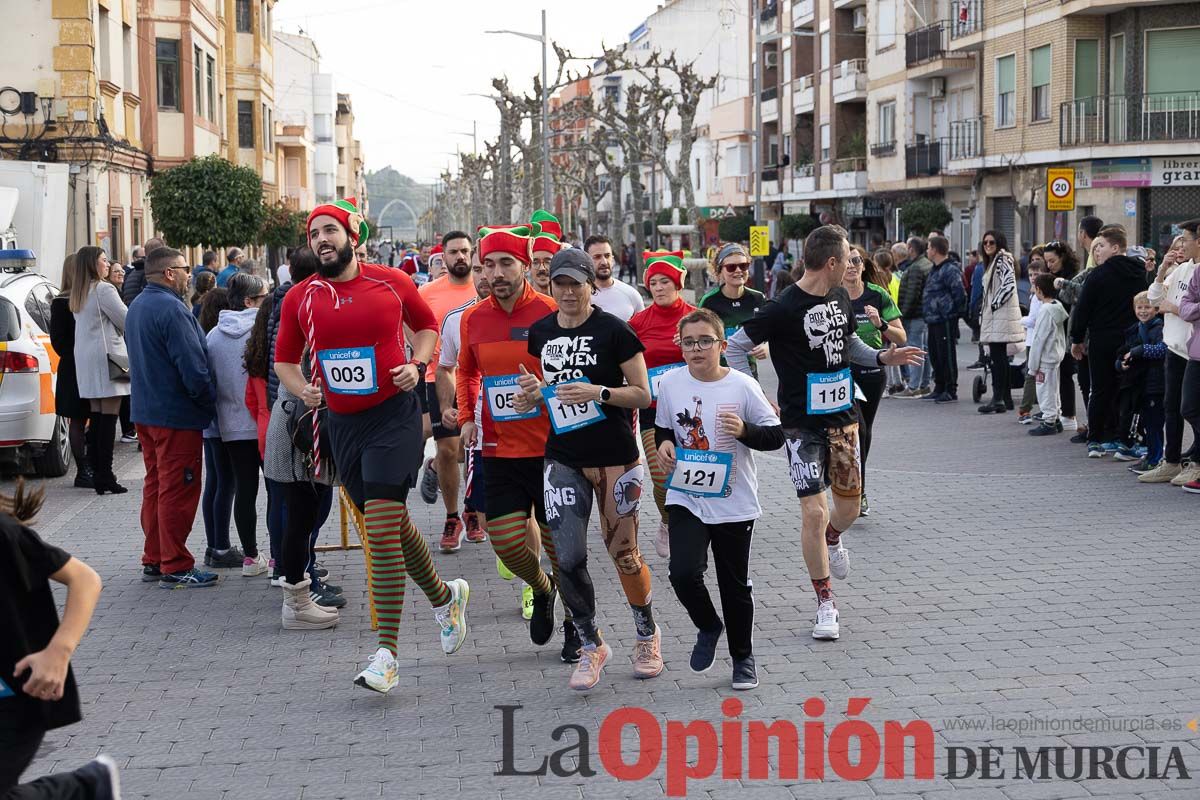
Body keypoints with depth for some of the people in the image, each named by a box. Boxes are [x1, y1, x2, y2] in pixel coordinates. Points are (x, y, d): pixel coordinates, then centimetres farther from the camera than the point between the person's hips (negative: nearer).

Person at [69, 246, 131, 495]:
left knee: (97, 416, 10)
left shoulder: (78, 294, 14)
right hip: (106, 356, -8)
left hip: (85, 359, 8)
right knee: (109, 417, -7)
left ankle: (96, 472, 9)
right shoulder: (103, 290, -12)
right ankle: (104, 475, -9)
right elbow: (127, 321, -9)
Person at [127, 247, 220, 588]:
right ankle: (175, 567, 1)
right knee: (178, 491, -3)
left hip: (146, 411, 10)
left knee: (155, 487, 16)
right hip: (177, 416, -10)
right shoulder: (171, 310, -20)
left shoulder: (137, 306, 11)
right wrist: (211, 403, -10)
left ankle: (153, 560, 22)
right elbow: (193, 367, -23)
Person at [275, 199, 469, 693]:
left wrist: (417, 365, -4)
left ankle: (386, 656, -11)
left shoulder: (391, 282, -2)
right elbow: (284, 360, 14)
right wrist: (302, 390, -6)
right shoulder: (300, 299, 4)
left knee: (382, 531, -13)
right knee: (394, 526, 15)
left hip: (394, 416, -4)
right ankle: (444, 598, 41)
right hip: (342, 424, 4)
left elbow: (426, 324, 14)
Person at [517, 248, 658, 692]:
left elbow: (643, 394, -6)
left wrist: (599, 393, -22)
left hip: (614, 455, -4)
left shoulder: (614, 331, -9)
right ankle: (591, 646, 13)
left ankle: (648, 634, 28)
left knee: (623, 552, 3)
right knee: (568, 558, -5)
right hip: (563, 458, 4)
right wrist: (532, 392, -3)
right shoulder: (540, 332, 6)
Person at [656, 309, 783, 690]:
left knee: (736, 586, 9)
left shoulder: (742, 386, -11)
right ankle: (708, 627, 16)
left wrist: (744, 431, -25)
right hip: (686, 498, 2)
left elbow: (776, 435, -6)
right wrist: (664, 443, -6)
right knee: (684, 574, -15)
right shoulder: (671, 382, -2)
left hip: (734, 504, -2)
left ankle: (743, 657, 30)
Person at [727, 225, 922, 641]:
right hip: (802, 423, -6)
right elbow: (735, 347, -11)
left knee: (849, 504, 11)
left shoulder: (840, 298, 4)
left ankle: (831, 538, 48)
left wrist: (883, 357, 4)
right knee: (813, 510, -9)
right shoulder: (783, 309, -18)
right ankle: (825, 604, 3)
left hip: (842, 417, 6)